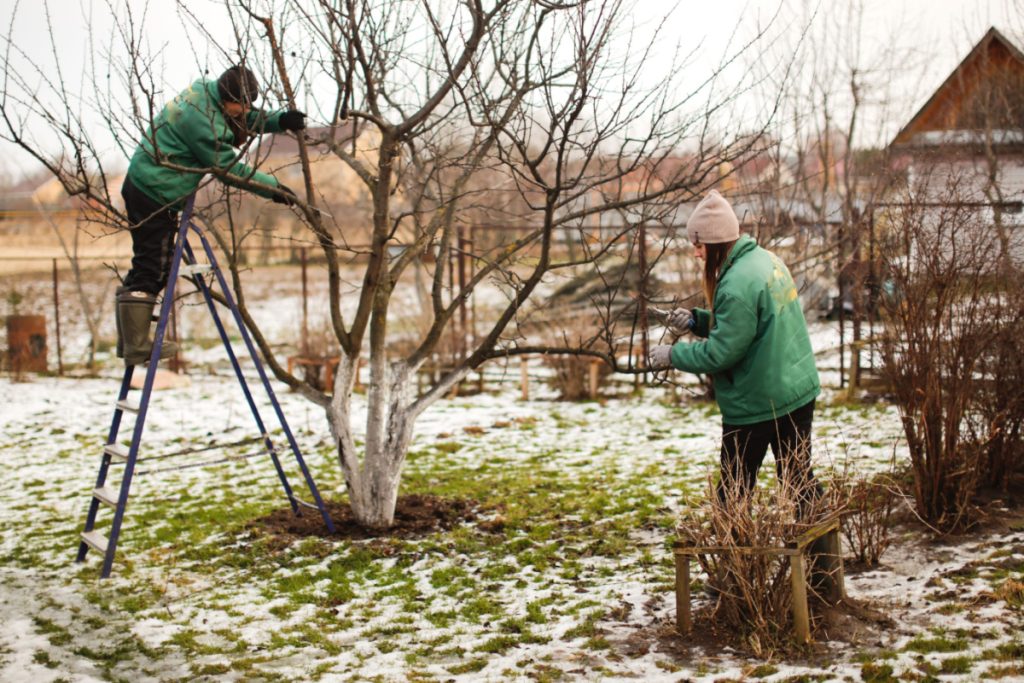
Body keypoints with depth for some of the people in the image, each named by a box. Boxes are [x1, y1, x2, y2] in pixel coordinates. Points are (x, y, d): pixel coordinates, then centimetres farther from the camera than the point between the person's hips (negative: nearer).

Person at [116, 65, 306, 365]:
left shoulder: (207, 91, 5)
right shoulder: (201, 119, -23)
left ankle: (131, 340, 21)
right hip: (153, 194, -10)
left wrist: (280, 120, 0)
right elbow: (228, 168, -18)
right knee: (151, 270, -7)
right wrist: (272, 188, -11)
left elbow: (247, 121, 17)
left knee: (150, 268, 15)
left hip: (145, 186, 10)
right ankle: (136, 347, -3)